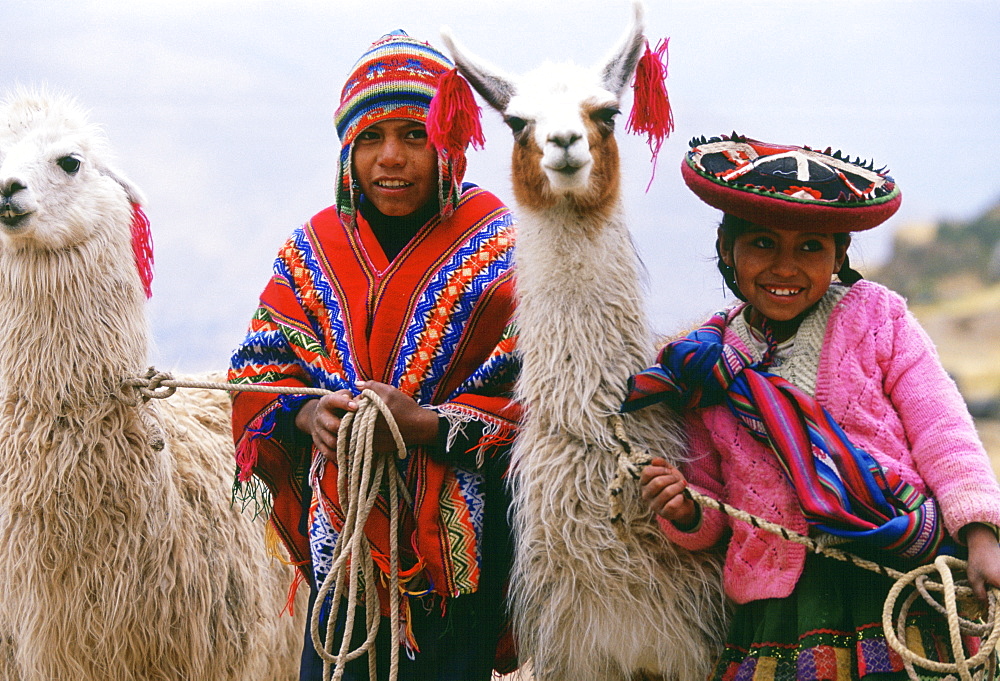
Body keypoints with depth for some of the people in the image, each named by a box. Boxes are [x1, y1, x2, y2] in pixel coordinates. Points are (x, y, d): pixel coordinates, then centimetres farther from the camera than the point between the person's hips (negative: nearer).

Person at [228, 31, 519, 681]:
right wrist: (306, 414, -15)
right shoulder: (314, 248, 8)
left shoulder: (500, 249, -4)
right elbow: (259, 370, 7)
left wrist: (427, 425, -24)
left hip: (457, 544, -3)